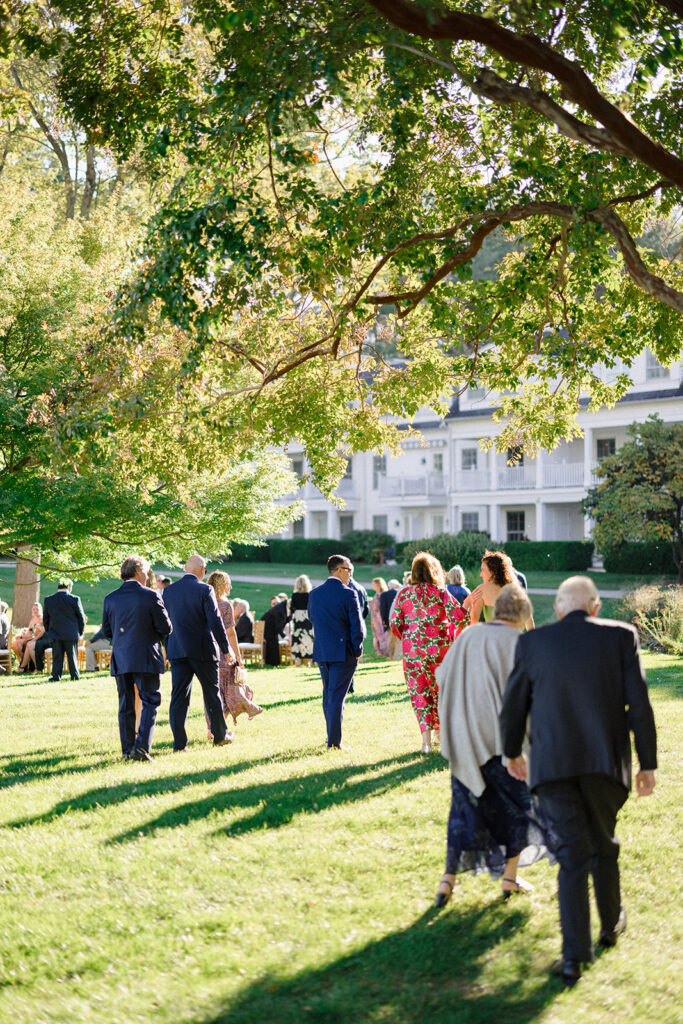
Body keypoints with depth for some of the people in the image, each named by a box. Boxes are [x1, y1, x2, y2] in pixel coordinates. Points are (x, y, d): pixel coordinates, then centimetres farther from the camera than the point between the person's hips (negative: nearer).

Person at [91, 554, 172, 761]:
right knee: (150, 703, 3)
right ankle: (141, 747, -9)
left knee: (125, 706, 10)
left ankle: (127, 750, 12)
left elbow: (106, 632, 8)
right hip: (146, 659, -4)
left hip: (120, 659, 4)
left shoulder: (110, 599, 4)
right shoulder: (150, 596, -8)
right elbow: (165, 628, -6)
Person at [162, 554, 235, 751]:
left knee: (179, 696, 3)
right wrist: (226, 649, -3)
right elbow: (215, 621, -11)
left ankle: (179, 742, -2)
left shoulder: (168, 591, 5)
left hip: (177, 651, 3)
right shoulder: (204, 590, -10)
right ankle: (220, 736, 22)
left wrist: (168, 650, 18)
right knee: (212, 693, 11)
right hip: (203, 650, -3)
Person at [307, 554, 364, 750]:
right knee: (337, 696, -3)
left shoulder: (314, 594, 4)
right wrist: (357, 650, 0)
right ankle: (334, 741, -4)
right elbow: (356, 625, -11)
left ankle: (332, 738, 20)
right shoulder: (348, 594, -11)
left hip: (321, 652, 5)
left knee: (328, 694, 16)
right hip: (343, 652, -5)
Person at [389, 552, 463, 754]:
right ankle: (440, 733, 29)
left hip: (413, 648, 0)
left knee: (419, 692, 3)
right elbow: (457, 616, -13)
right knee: (440, 688, 18)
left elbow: (394, 623, -3)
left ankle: (426, 739, -9)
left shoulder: (404, 593, 0)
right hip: (439, 647, 1)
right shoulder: (441, 592, -3)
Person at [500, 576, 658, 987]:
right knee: (603, 845, 21)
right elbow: (639, 705, -5)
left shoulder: (533, 643, 1)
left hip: (553, 765, 0)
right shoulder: (620, 636, -1)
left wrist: (513, 752, 24)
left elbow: (513, 707, 8)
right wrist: (648, 764, 3)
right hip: (605, 763, 0)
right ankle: (611, 924, 40)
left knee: (573, 854, 5)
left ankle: (574, 956, -1)